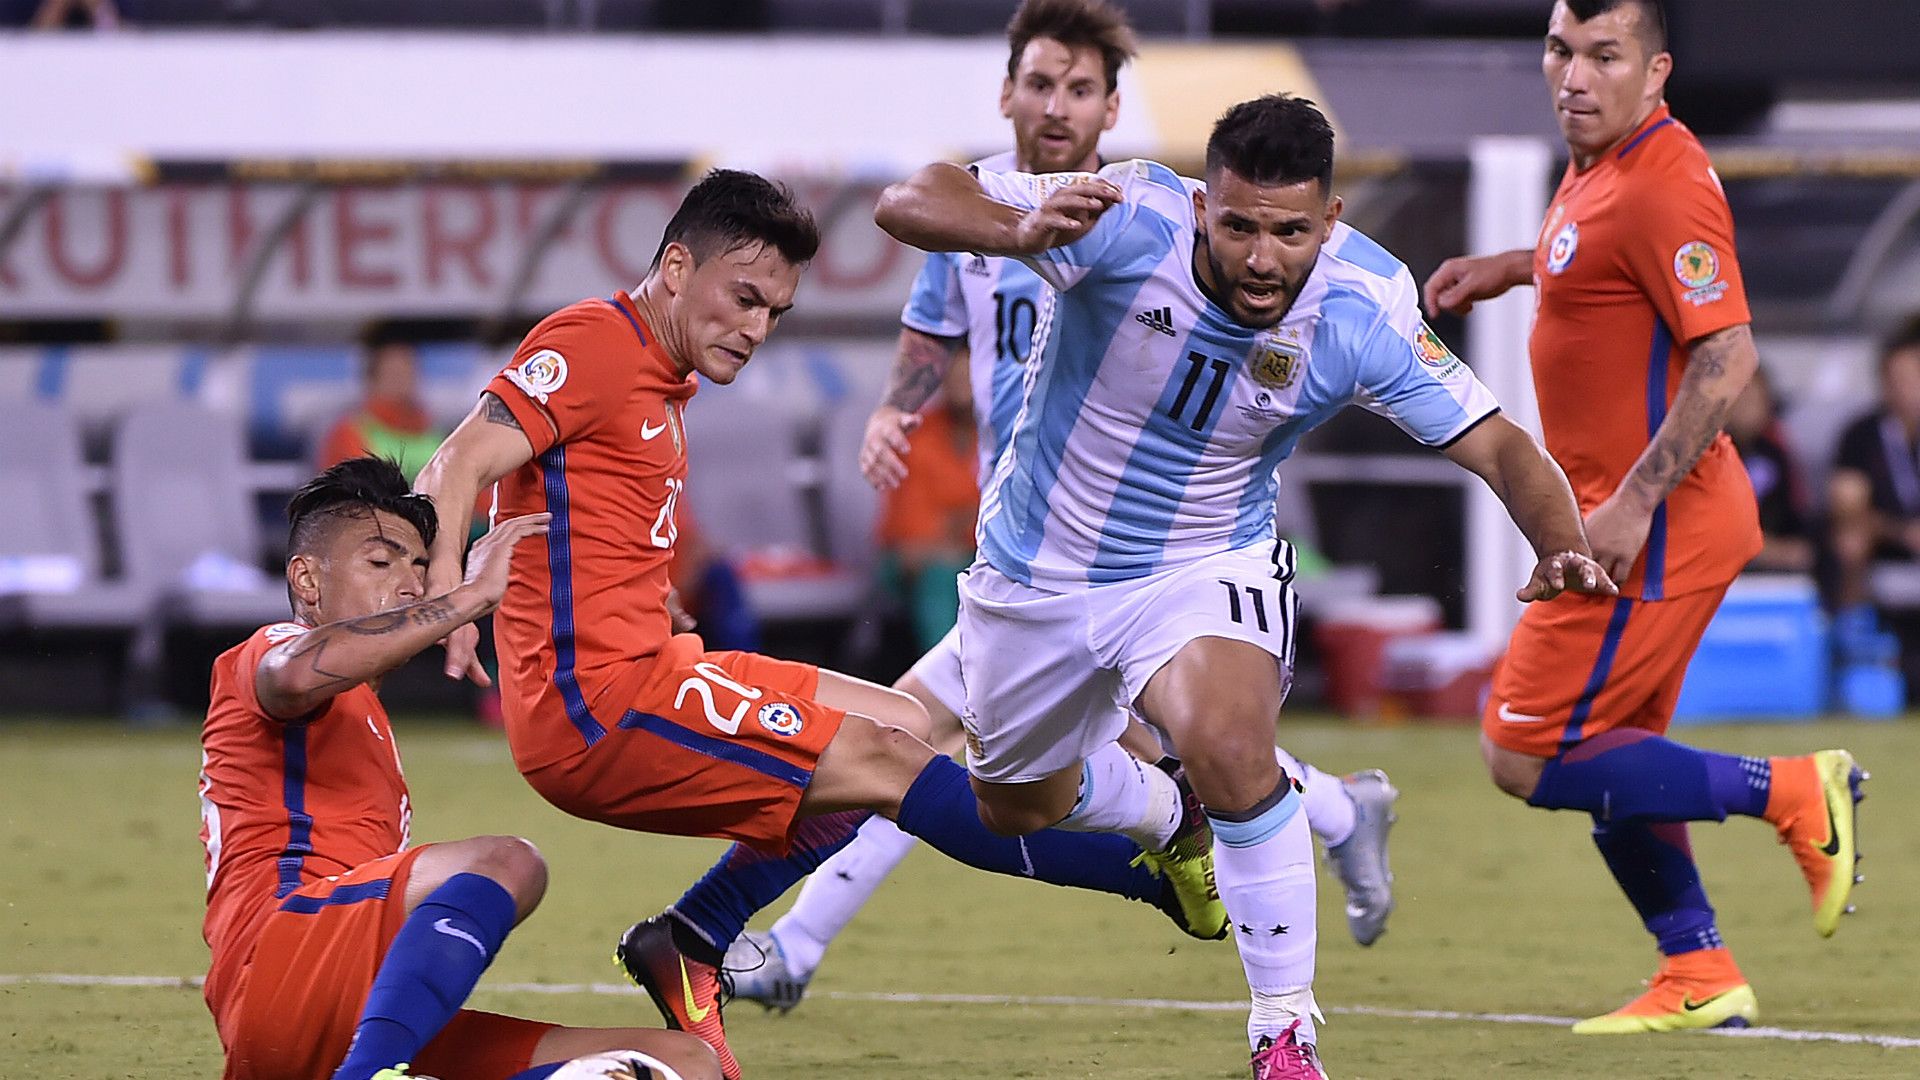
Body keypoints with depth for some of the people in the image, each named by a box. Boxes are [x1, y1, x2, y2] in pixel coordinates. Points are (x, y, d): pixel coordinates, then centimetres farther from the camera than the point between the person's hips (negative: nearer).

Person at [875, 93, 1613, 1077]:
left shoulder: (1362, 313, -24)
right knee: (1016, 807, 21)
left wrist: (1563, 549, -40)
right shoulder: (1129, 224, -30)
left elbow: (1498, 448, -19)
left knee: (1228, 750, -32)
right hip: (1037, 566, 2)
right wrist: (1023, 231, -54)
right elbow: (909, 203, -32)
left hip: (1204, 567, -2)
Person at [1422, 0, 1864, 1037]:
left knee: (1524, 757, -8)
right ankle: (1699, 979, 23)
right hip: (1620, 518, 10)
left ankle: (1793, 793, -3)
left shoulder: (1661, 183, -20)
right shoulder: (1595, 170, 10)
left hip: (1653, 527, -10)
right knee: (1608, 759, 16)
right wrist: (1512, 266, 22)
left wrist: (1633, 505, -27)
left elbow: (1726, 357, -26)